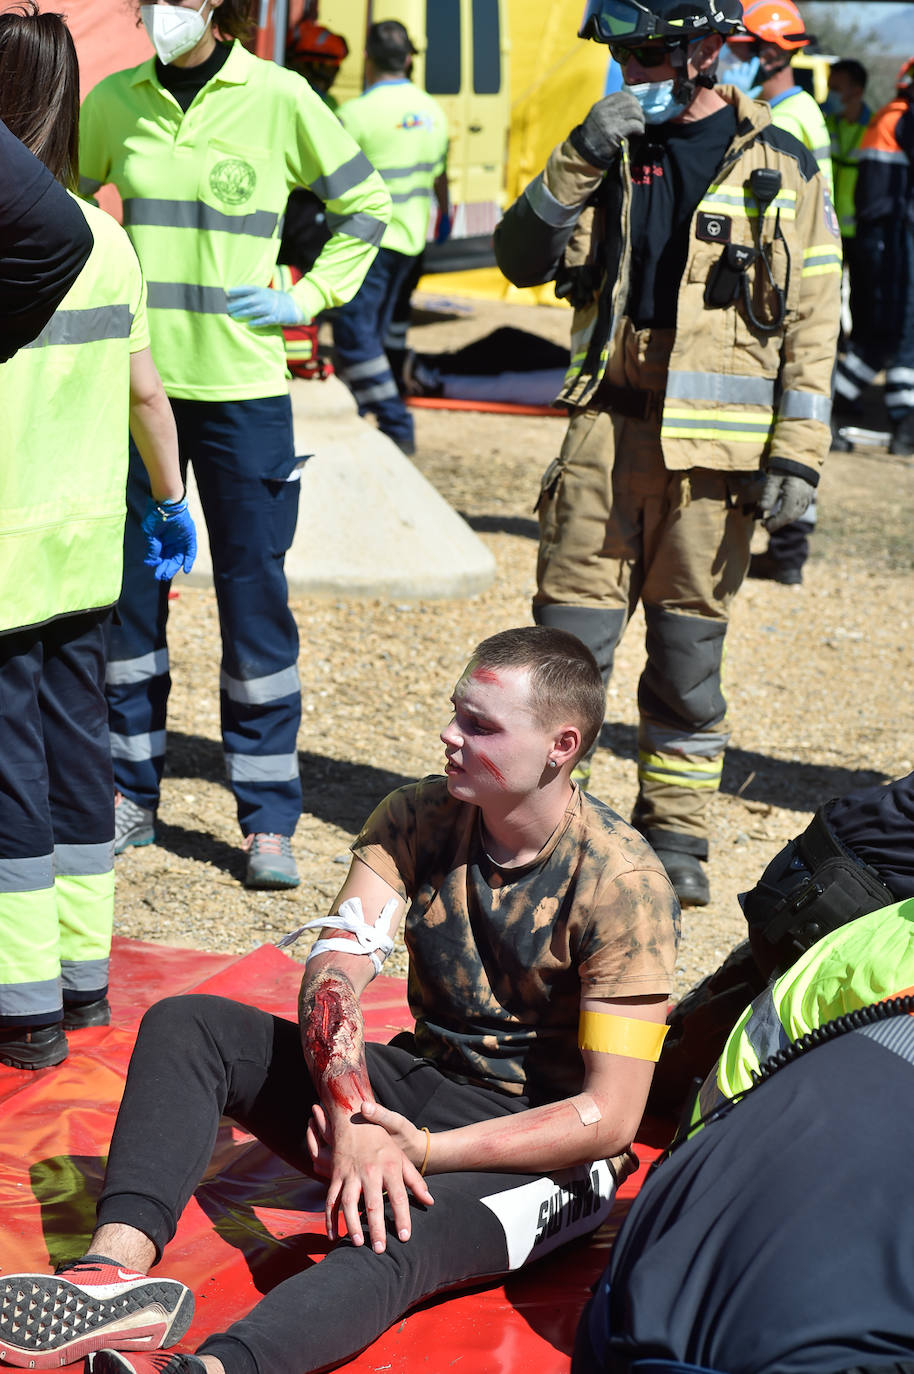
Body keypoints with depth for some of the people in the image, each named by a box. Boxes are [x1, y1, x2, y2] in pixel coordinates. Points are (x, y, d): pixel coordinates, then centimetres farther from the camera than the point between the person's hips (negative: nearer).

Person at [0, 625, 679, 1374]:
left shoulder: (623, 884, -17)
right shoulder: (418, 819, -2)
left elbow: (609, 1117, -20)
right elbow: (335, 975, -14)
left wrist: (422, 1149, -24)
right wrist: (354, 1123, -33)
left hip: (544, 1152, -6)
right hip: (420, 1082, 7)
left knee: (393, 1232, -39)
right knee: (185, 1024, -9)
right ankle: (117, 1267, -31)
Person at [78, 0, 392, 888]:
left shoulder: (279, 99, -5)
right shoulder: (115, 101, 4)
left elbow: (365, 206, 7)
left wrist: (307, 298, -2)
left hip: (241, 384, -3)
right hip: (136, 377, 3)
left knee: (254, 594, 1)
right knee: (126, 588, 8)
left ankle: (267, 819, 10)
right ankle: (130, 798, 22)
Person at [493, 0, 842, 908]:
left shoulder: (781, 167, 1)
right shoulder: (614, 147, 10)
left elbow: (811, 323, 0)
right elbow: (522, 260, 1)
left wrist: (796, 455, -7)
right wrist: (580, 159, -12)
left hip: (713, 448, -2)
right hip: (608, 431, 2)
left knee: (688, 650, 6)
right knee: (568, 638, 0)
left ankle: (675, 838, 19)